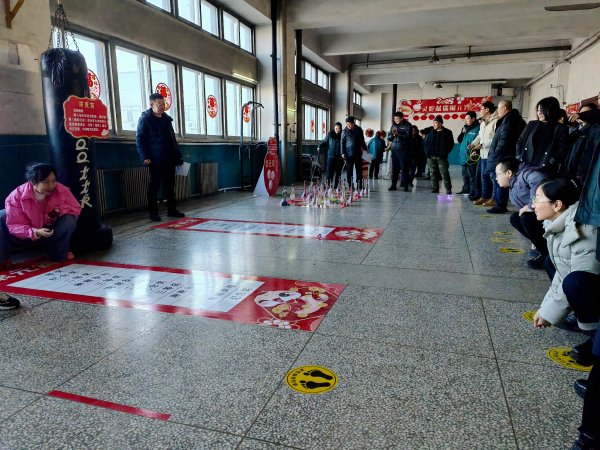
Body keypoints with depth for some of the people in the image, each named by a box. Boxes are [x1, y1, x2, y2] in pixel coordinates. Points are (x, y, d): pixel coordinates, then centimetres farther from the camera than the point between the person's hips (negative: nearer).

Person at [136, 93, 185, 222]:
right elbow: (140, 139, -7)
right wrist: (145, 157, -16)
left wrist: (177, 155, 16)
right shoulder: (145, 119, -4)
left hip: (169, 159, 6)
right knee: (154, 186, 0)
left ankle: (171, 209, 20)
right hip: (155, 160, -6)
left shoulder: (166, 119, 15)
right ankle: (153, 212, 7)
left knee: (170, 185, 11)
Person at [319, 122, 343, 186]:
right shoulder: (330, 134, 4)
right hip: (331, 155, -1)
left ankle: (336, 186, 12)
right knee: (329, 170, -7)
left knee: (338, 171, 4)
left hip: (339, 156, 1)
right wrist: (320, 146, -10)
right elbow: (325, 142, 7)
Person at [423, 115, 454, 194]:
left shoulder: (447, 132, 1)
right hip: (431, 157, 4)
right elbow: (425, 142, 14)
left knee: (444, 173, -7)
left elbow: (451, 144, 2)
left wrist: (445, 153, -5)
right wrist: (427, 151, 2)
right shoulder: (430, 132, 10)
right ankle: (435, 188, 15)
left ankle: (448, 189, -3)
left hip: (441, 157, -4)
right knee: (433, 173, 7)